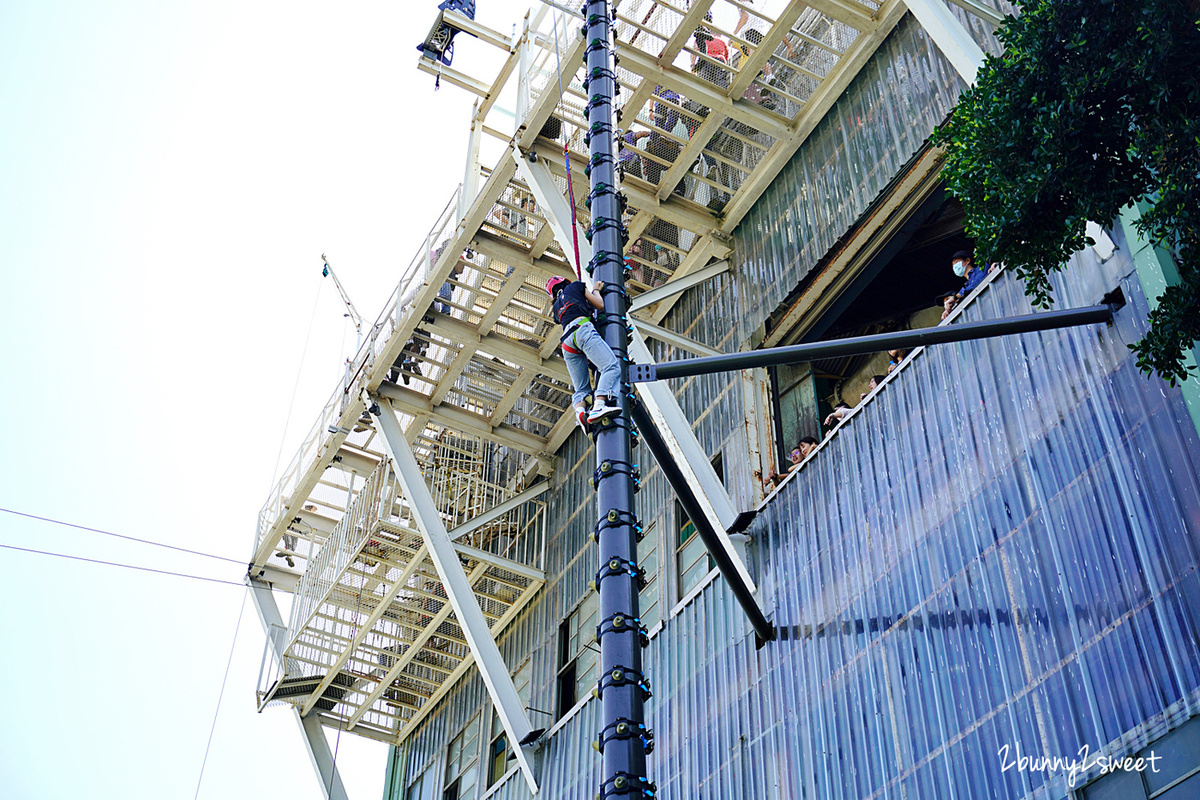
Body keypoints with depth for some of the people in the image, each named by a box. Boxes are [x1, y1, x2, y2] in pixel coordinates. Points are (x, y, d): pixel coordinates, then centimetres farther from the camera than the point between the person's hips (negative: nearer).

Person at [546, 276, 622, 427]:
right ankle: (599, 406, -45)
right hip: (583, 329, -6)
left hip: (567, 343, 6)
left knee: (581, 388, 4)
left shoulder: (556, 308, 36)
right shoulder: (574, 286, 23)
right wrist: (596, 290, 39)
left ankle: (580, 413, -29)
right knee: (612, 366, -20)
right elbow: (600, 305, 20)